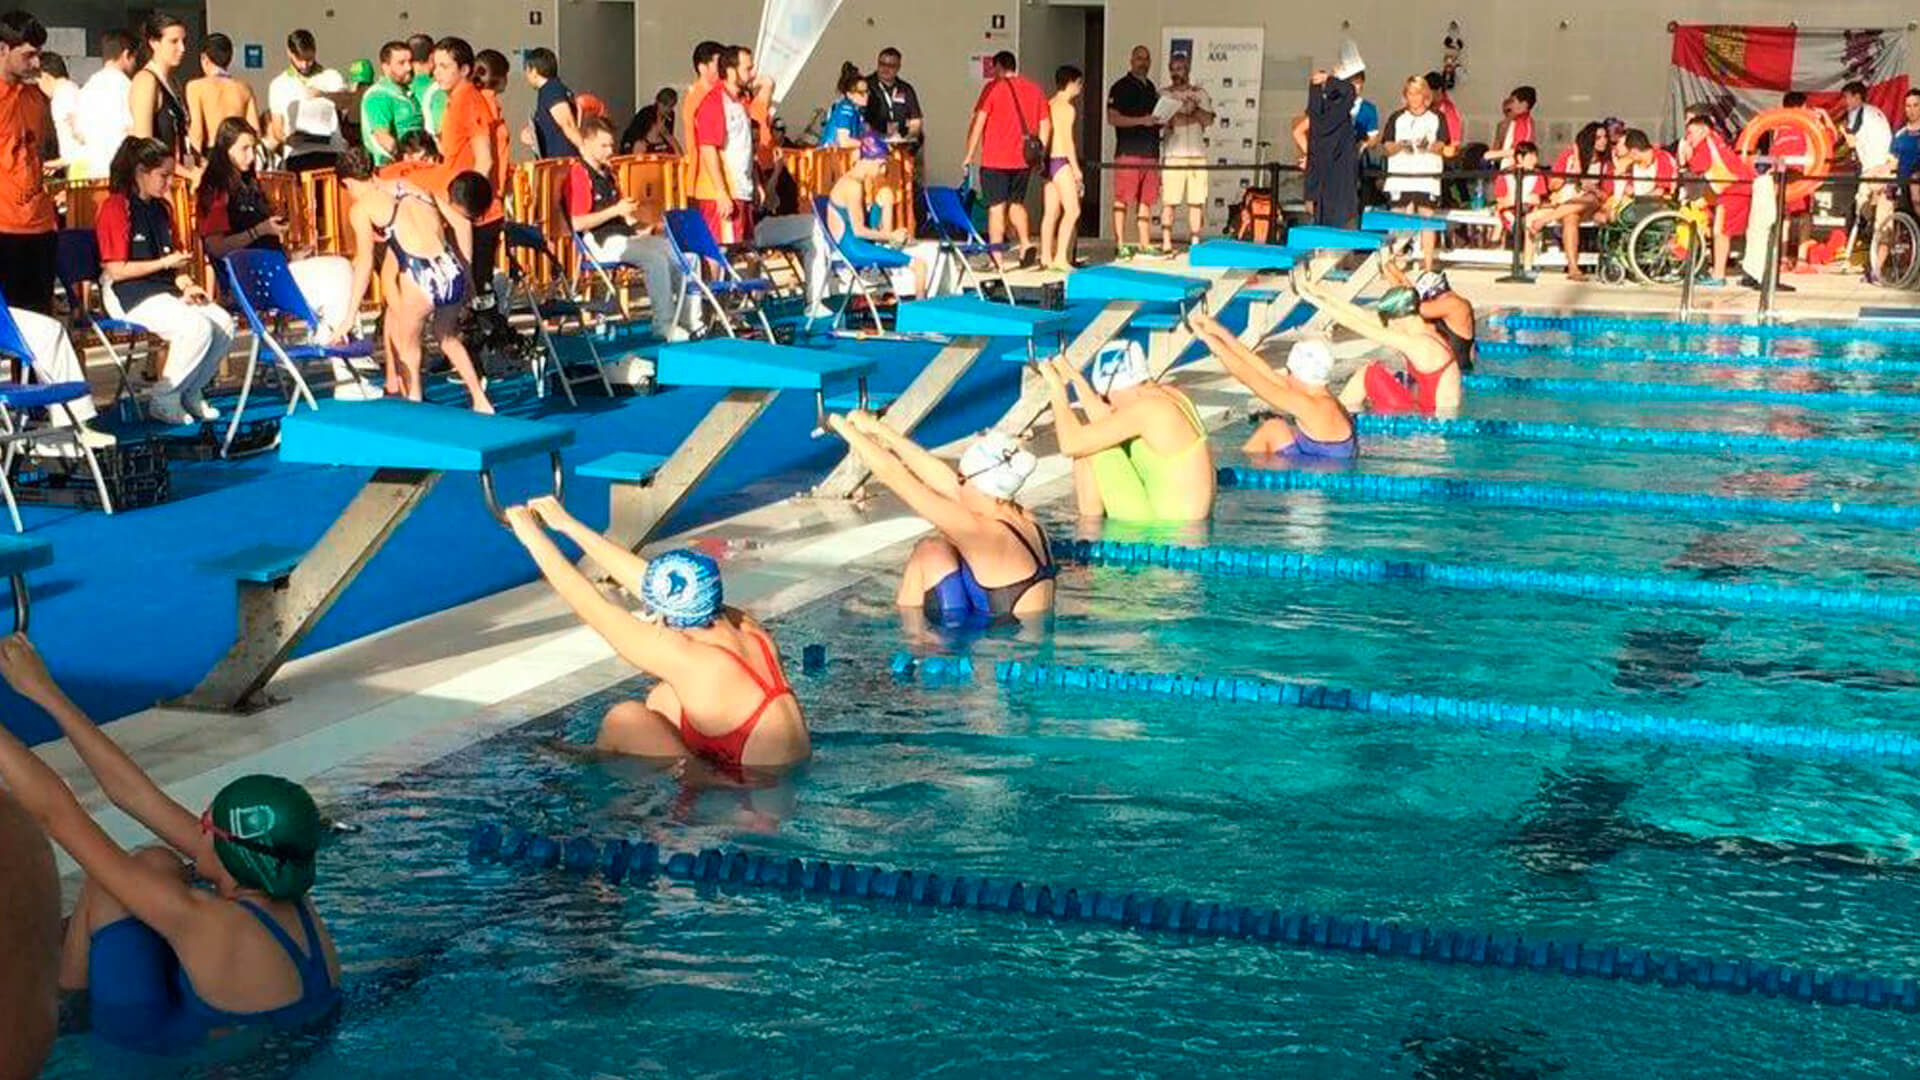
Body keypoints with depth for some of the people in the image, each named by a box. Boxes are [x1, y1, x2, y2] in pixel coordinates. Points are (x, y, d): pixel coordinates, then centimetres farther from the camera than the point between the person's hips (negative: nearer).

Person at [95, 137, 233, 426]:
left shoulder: (161, 208, 16)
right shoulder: (116, 207, -10)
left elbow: (175, 257, 21)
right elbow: (116, 270, -15)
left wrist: (187, 285, 0)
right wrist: (164, 263, -12)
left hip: (164, 288, 8)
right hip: (129, 295, -8)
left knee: (224, 323, -13)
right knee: (197, 327, -28)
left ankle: (190, 392, 4)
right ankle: (164, 400, -11)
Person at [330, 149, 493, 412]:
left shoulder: (362, 208, 4)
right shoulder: (413, 187, 21)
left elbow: (365, 263, -5)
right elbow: (461, 222, 19)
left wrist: (349, 317, -5)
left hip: (423, 281, -6)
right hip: (453, 274, 6)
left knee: (407, 346, 21)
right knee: (447, 337, 32)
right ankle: (481, 401, 31)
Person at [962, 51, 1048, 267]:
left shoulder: (994, 87, -6)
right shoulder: (1034, 89, 10)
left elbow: (978, 122, -11)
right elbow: (1046, 125, 11)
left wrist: (970, 154, -7)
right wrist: (1040, 154, 18)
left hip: (995, 160, -5)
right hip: (1024, 160, 5)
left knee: (996, 207, -1)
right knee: (1016, 203, 21)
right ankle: (1026, 244, 5)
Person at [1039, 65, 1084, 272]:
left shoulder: (1050, 104, 15)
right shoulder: (1068, 108, -11)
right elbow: (1068, 140, -15)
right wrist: (1076, 169, -13)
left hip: (1049, 160, 9)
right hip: (1062, 161, -9)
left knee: (1051, 211, 9)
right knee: (1072, 210, -9)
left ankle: (1046, 257, 10)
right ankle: (1061, 257, -15)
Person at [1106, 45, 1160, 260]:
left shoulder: (1151, 88, 20)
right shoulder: (1120, 87, -3)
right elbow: (1112, 118, -12)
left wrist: (1161, 120, 7)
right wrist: (1141, 120, -18)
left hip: (1150, 151, 7)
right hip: (1128, 152, -7)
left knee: (1146, 199, 9)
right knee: (1122, 200, -7)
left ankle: (1144, 244, 14)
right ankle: (1120, 244, -6)